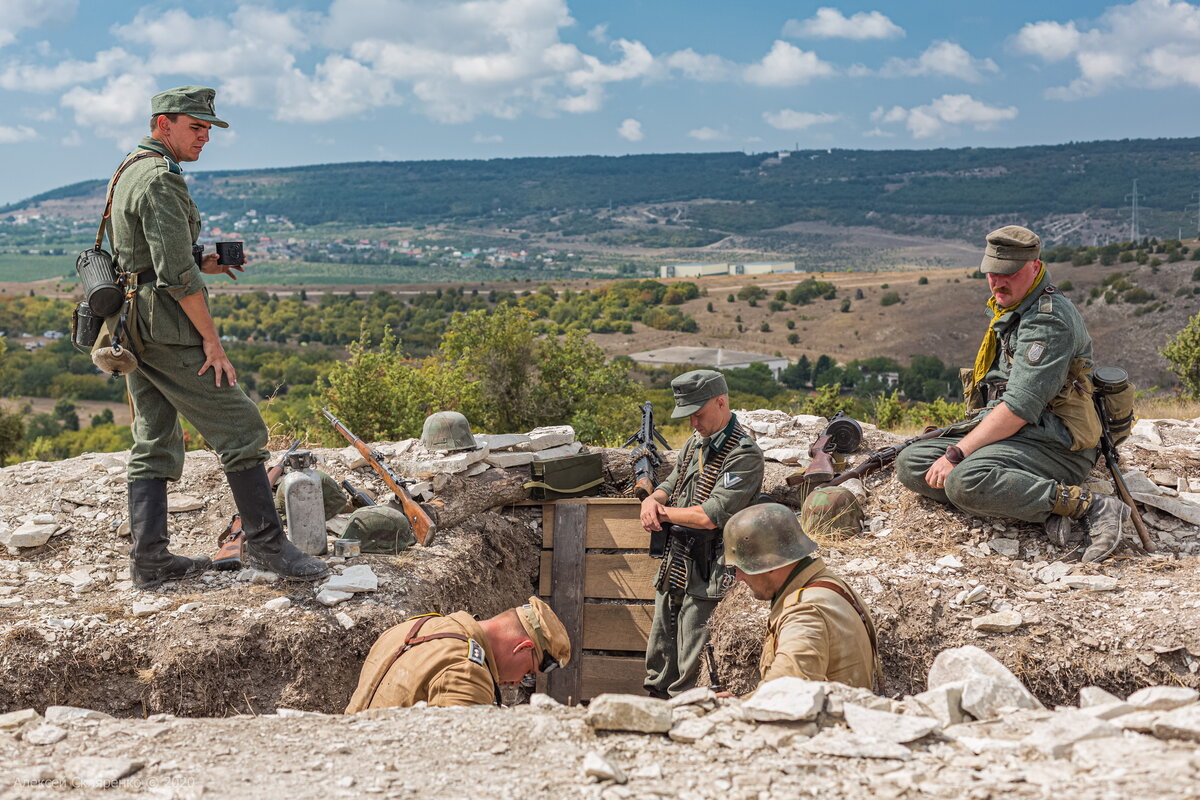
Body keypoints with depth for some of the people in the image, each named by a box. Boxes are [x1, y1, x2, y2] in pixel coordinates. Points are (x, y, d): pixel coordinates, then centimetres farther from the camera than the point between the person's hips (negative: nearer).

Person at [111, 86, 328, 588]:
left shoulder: (130, 174, 18)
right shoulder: (160, 180, -15)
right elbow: (175, 274, -21)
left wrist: (205, 264, 12)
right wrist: (211, 339, -16)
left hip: (133, 328, 10)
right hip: (167, 326, -10)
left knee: (154, 443, 11)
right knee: (240, 428, -5)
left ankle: (149, 559, 12)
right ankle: (265, 543, -2)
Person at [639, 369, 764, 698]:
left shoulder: (744, 455, -15)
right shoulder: (695, 442, 13)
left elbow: (711, 517, -23)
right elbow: (669, 486, 21)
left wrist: (664, 513, -9)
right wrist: (652, 500, -3)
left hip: (705, 580, -8)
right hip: (672, 571, 9)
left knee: (691, 672, -3)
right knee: (659, 665, 16)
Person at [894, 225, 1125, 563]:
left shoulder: (1049, 320, -15)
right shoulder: (1008, 311, 17)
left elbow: (1019, 408, -22)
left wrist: (957, 453, -20)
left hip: (1054, 446, -11)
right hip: (1008, 434, 11)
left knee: (964, 481, -34)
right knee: (910, 463, -4)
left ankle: (1092, 506, -23)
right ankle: (1045, 511, -14)